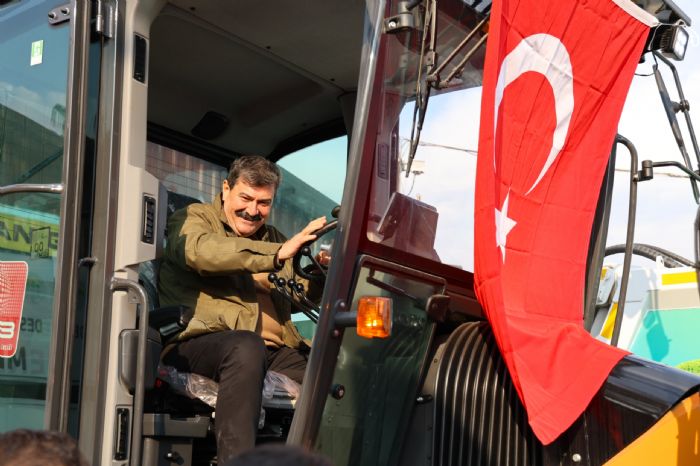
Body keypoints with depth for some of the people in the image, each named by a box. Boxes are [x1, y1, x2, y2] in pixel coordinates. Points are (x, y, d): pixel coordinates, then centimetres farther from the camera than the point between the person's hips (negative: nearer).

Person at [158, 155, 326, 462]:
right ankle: (237, 459, -43)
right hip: (202, 342, -5)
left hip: (274, 350, 6)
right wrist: (278, 254, -22)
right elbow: (201, 251, -14)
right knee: (247, 346, -39)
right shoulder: (192, 219, 12)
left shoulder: (272, 237, 30)